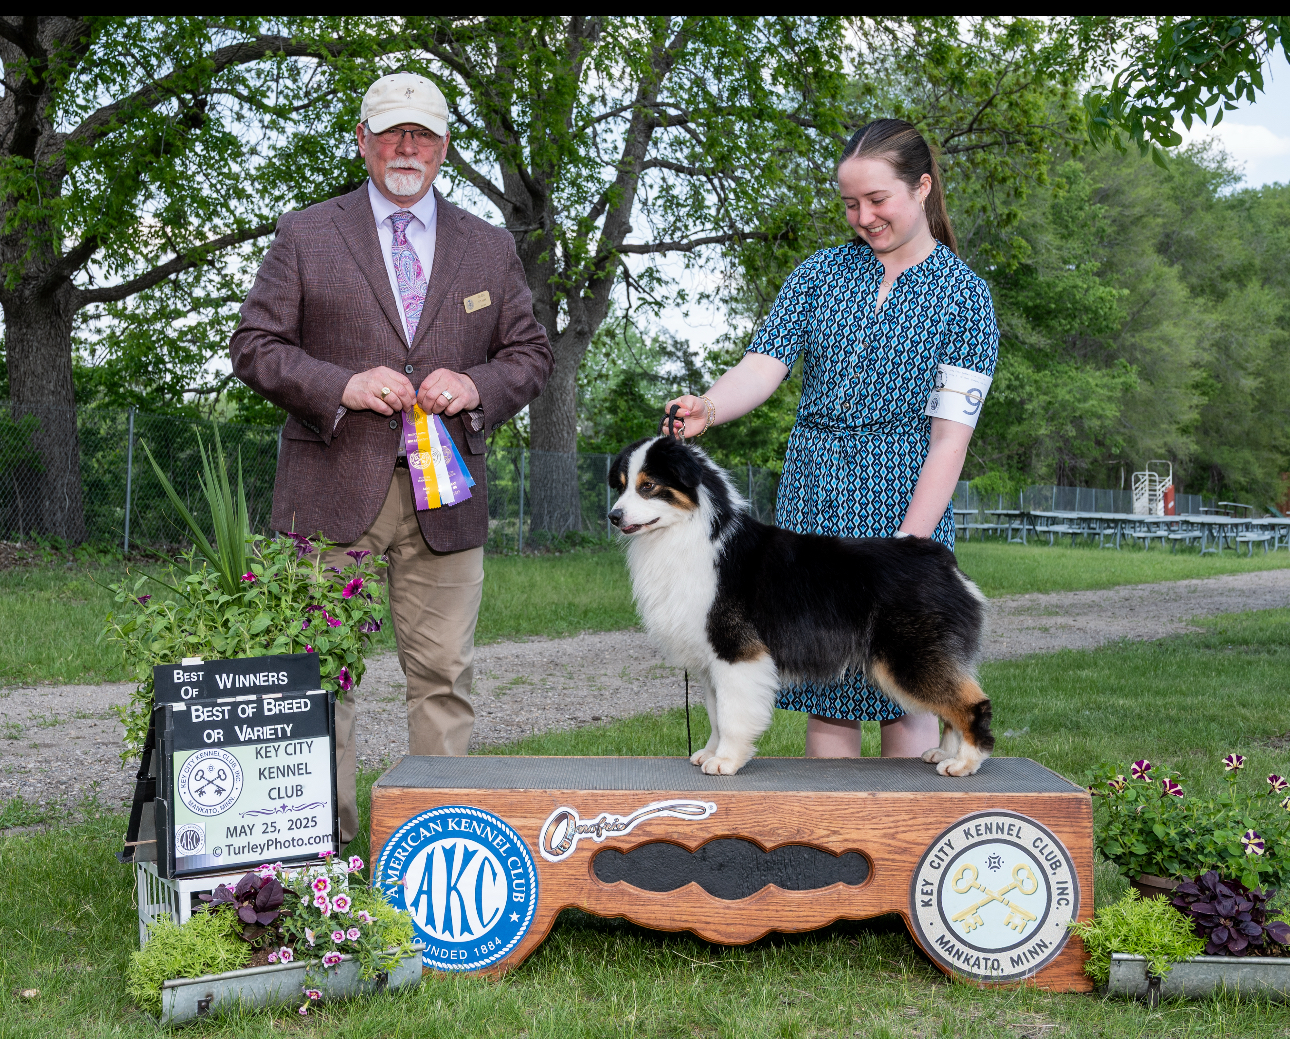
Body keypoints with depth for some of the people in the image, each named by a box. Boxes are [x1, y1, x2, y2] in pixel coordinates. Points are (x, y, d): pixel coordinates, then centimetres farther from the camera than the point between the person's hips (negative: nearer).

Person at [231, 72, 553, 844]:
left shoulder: (491, 248, 15)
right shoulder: (305, 236, 8)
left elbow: (532, 354, 16)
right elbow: (255, 346, 3)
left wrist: (477, 387, -6)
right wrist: (342, 385, -13)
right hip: (333, 490, -1)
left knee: (444, 671, 2)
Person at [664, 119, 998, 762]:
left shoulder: (962, 294, 0)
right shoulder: (822, 273, 10)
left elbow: (949, 437, -6)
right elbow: (764, 363, -2)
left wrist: (908, 544, -15)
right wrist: (709, 408, -24)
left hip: (902, 498, -3)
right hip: (810, 495, 3)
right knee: (824, 689, 5)